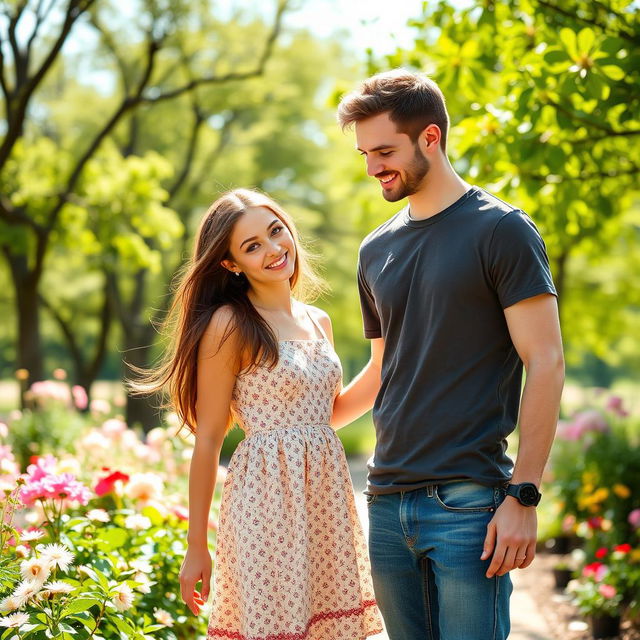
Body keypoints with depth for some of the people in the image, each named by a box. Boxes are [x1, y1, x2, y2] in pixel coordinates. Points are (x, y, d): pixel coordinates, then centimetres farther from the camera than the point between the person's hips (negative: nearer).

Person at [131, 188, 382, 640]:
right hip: (265, 498, -6)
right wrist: (196, 547, -7)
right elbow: (208, 439, -8)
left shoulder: (319, 322, 12)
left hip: (327, 496, 6)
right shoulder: (230, 324, -7)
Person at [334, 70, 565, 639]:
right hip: (388, 502, 6)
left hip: (470, 503, -6)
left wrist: (523, 496, -15)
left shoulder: (501, 230, -4)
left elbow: (545, 365, -9)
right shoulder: (377, 250, 15)